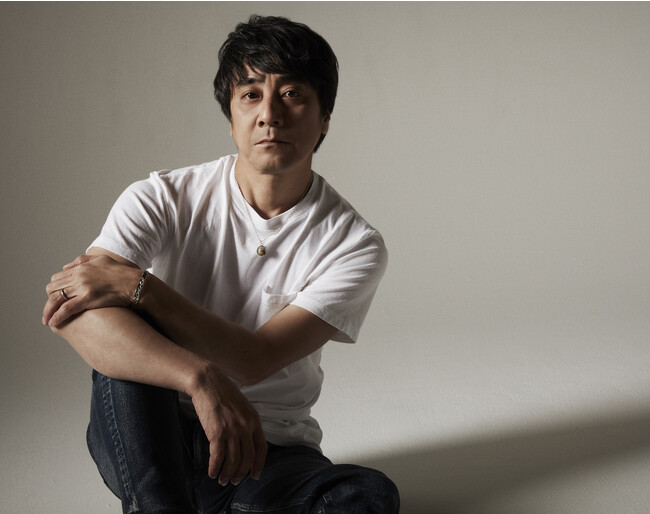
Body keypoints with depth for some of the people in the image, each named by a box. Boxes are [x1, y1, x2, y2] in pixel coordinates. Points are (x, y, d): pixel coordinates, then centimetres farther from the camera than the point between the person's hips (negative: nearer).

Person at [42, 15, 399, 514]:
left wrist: (136, 285, -28)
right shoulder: (163, 200, -9)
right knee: (115, 332, -29)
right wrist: (200, 378, -42)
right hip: (145, 443, 0)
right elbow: (71, 310, -27)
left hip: (267, 455, 1)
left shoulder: (354, 244, -9)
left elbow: (255, 361, -19)